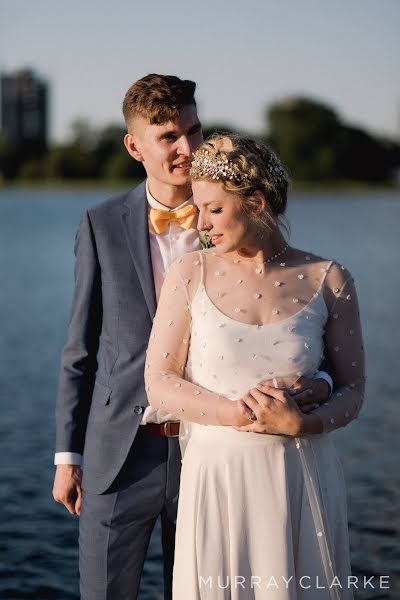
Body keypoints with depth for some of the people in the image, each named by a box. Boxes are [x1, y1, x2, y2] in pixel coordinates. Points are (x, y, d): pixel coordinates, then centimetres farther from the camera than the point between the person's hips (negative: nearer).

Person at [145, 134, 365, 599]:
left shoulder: (328, 280, 0)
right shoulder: (190, 274, 0)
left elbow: (352, 390, 4)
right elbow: (159, 384, -2)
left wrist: (302, 424, -16)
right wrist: (238, 413, -15)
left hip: (303, 478, 0)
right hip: (217, 476, 0)